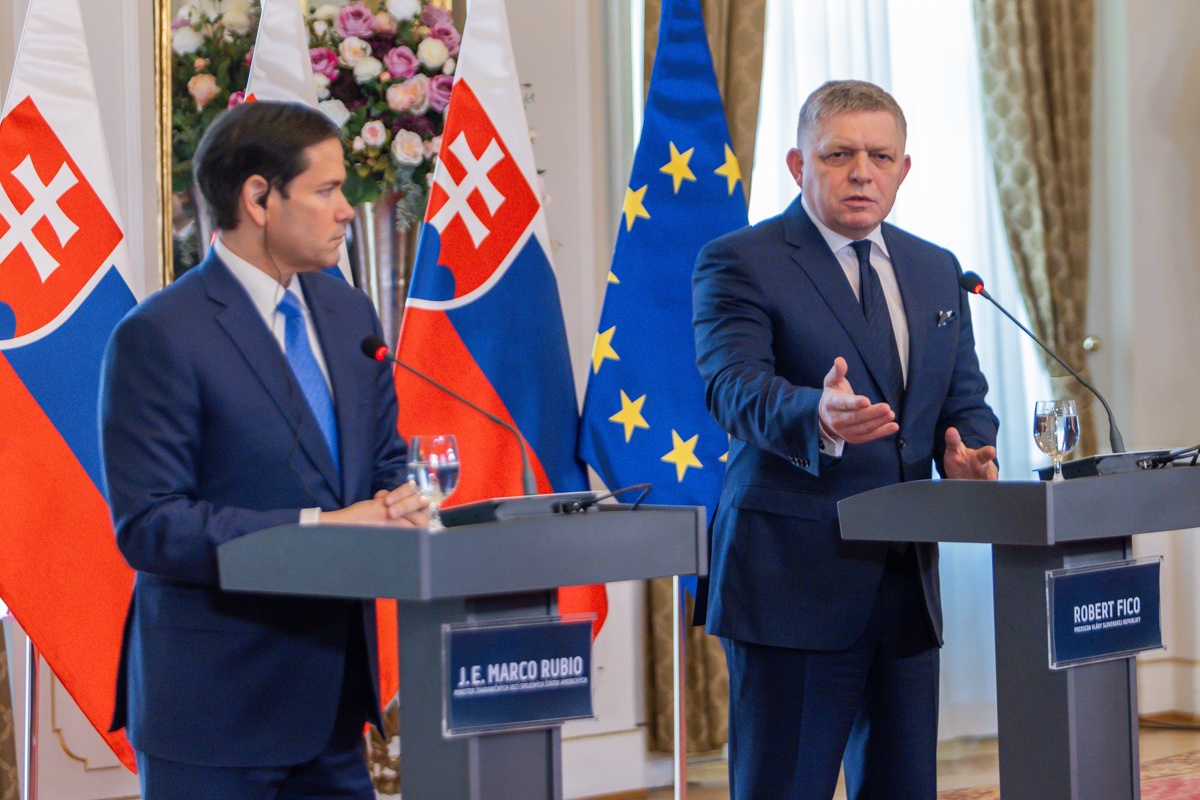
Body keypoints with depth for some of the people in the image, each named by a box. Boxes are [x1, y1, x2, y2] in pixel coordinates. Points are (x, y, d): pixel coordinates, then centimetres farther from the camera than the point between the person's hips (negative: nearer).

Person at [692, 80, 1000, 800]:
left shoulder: (937, 272, 17)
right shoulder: (739, 263, -3)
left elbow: (964, 401, 19)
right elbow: (736, 387, -18)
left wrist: (967, 453, -6)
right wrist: (819, 418, -39)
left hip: (908, 582, 6)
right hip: (794, 579, -6)